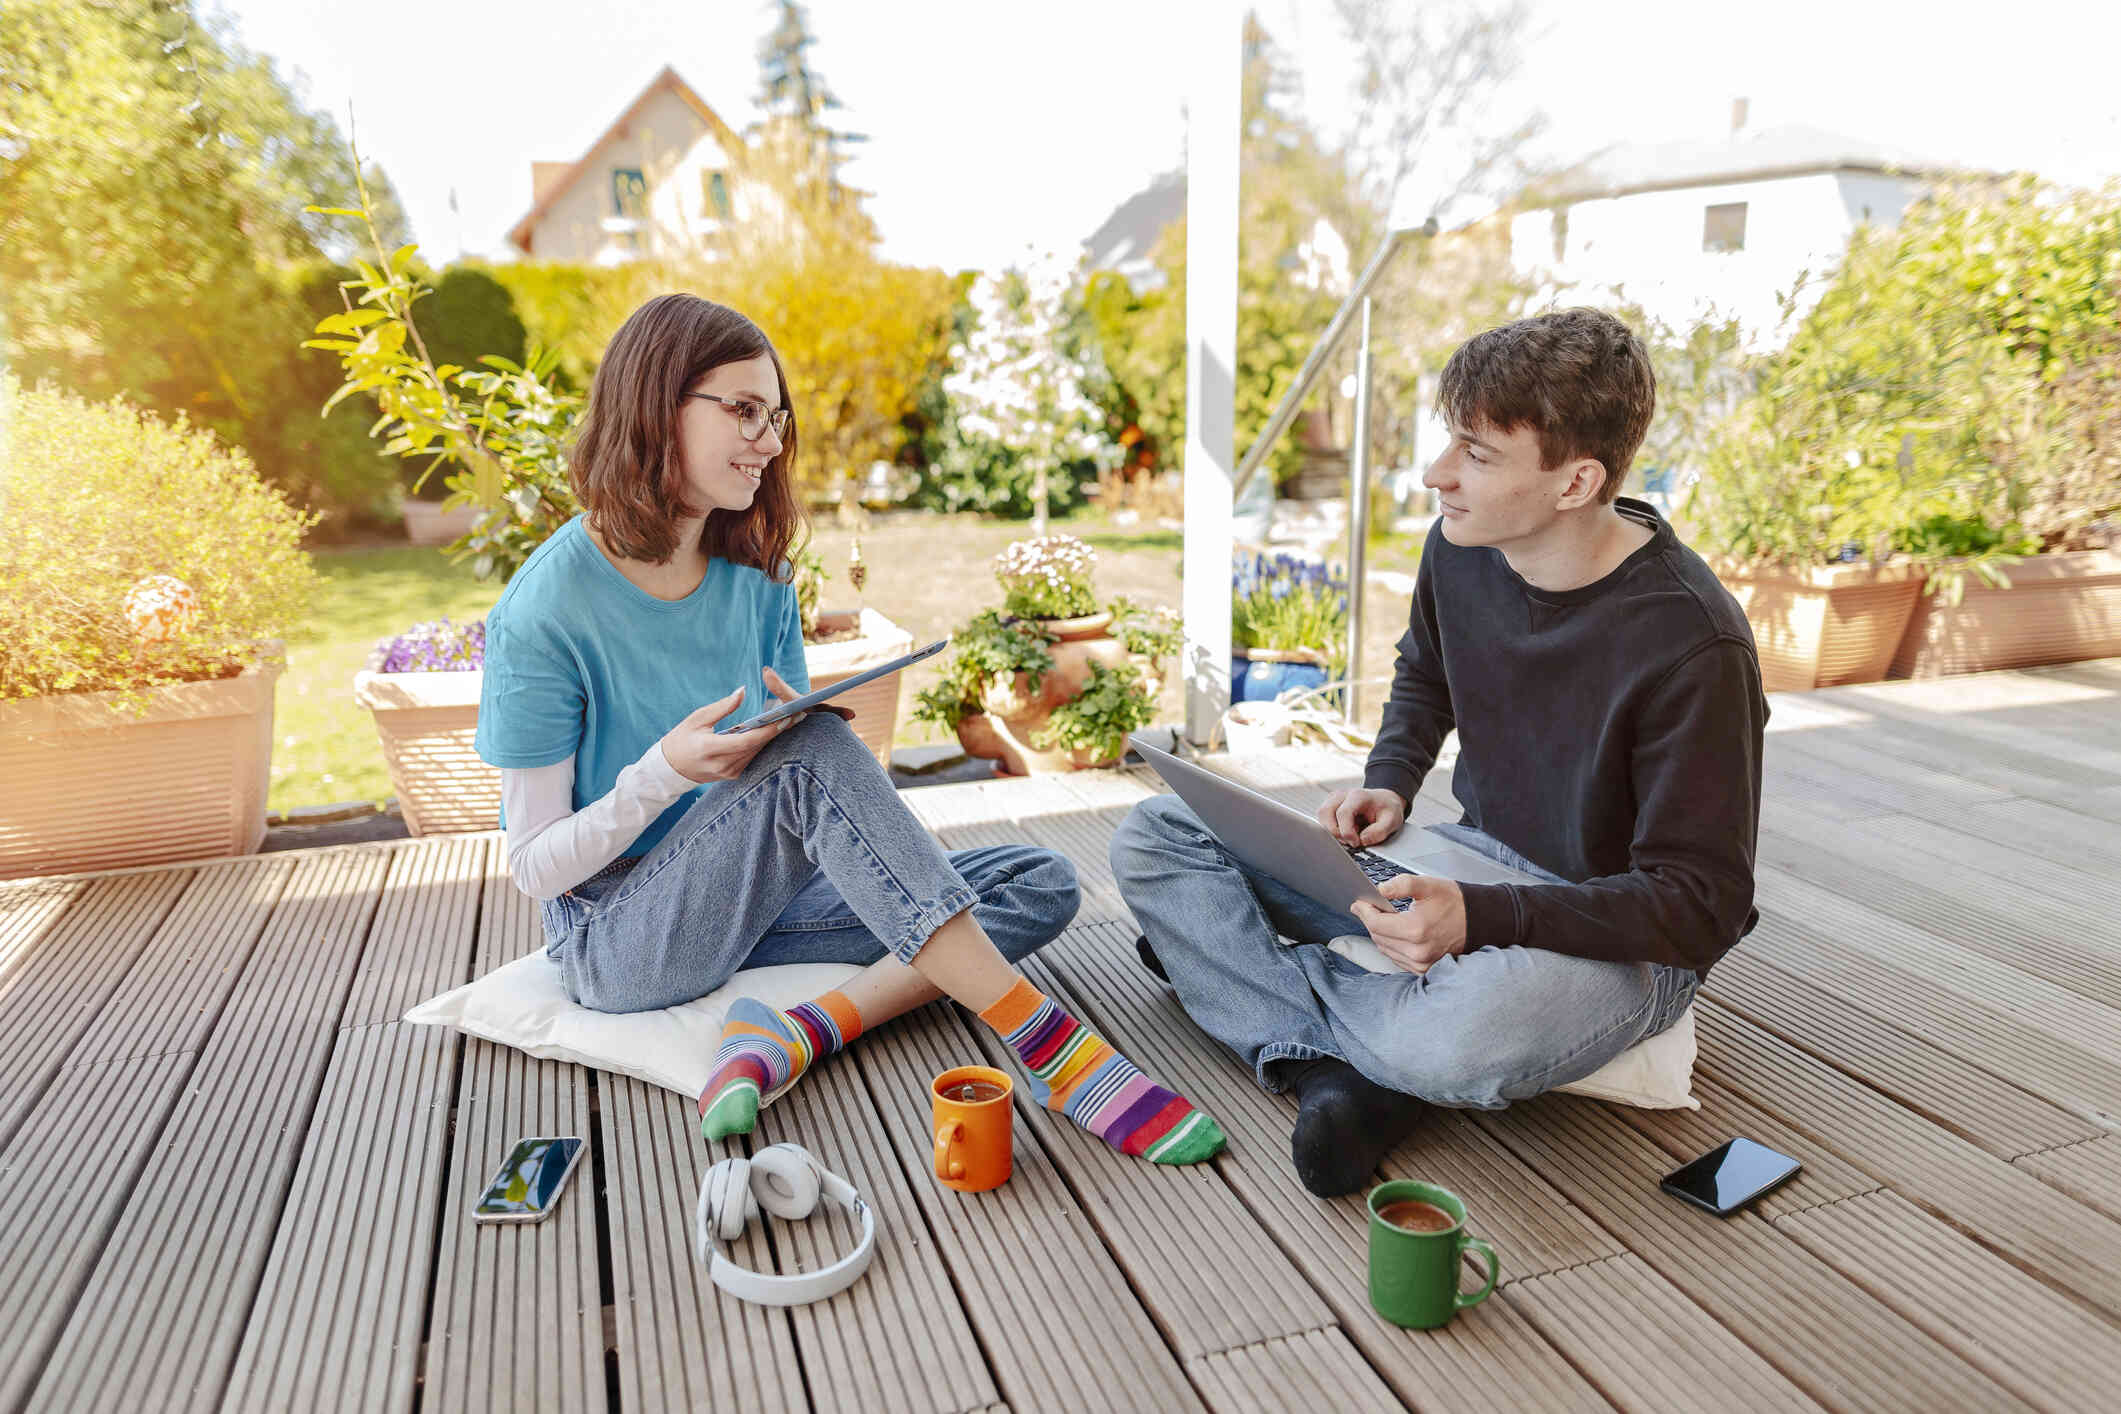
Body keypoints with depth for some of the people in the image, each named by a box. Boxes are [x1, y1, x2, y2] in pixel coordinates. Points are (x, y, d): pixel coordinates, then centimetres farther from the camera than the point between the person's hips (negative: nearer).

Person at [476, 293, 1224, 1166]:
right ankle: (1046, 1043, -33)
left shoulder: (755, 577, 2)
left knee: (1042, 885, -8)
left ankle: (805, 1029, -27)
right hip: (618, 938, -6)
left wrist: (792, 727, -15)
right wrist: (666, 771, -28)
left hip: (749, 898, 6)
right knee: (815, 756, -34)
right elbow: (535, 868, -12)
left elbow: (787, 751, 9)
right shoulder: (544, 614, -15)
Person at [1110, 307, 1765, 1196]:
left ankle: (1215, 949, -10)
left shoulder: (1691, 646, -25)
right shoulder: (1461, 550, -6)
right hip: (1468, 859, 6)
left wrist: (1482, 918, -33)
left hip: (1619, 936, -6)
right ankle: (1332, 1070, -21)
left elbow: (1700, 906, -21)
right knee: (1155, 838, -5)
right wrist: (1389, 784, -2)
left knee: (1451, 1046, -42)